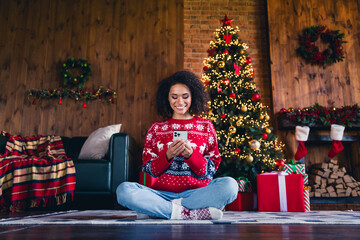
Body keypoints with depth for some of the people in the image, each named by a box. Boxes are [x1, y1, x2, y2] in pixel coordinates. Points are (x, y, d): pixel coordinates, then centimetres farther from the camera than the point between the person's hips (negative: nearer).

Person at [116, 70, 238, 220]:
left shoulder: (205, 126, 11)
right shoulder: (156, 128, 12)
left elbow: (211, 170, 6)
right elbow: (149, 170, 7)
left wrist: (190, 154, -13)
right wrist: (168, 156, -13)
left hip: (197, 192, 0)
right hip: (163, 193, 1)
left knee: (230, 185, -29)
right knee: (124, 190, -26)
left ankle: (175, 207, -22)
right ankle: (191, 213, -28)